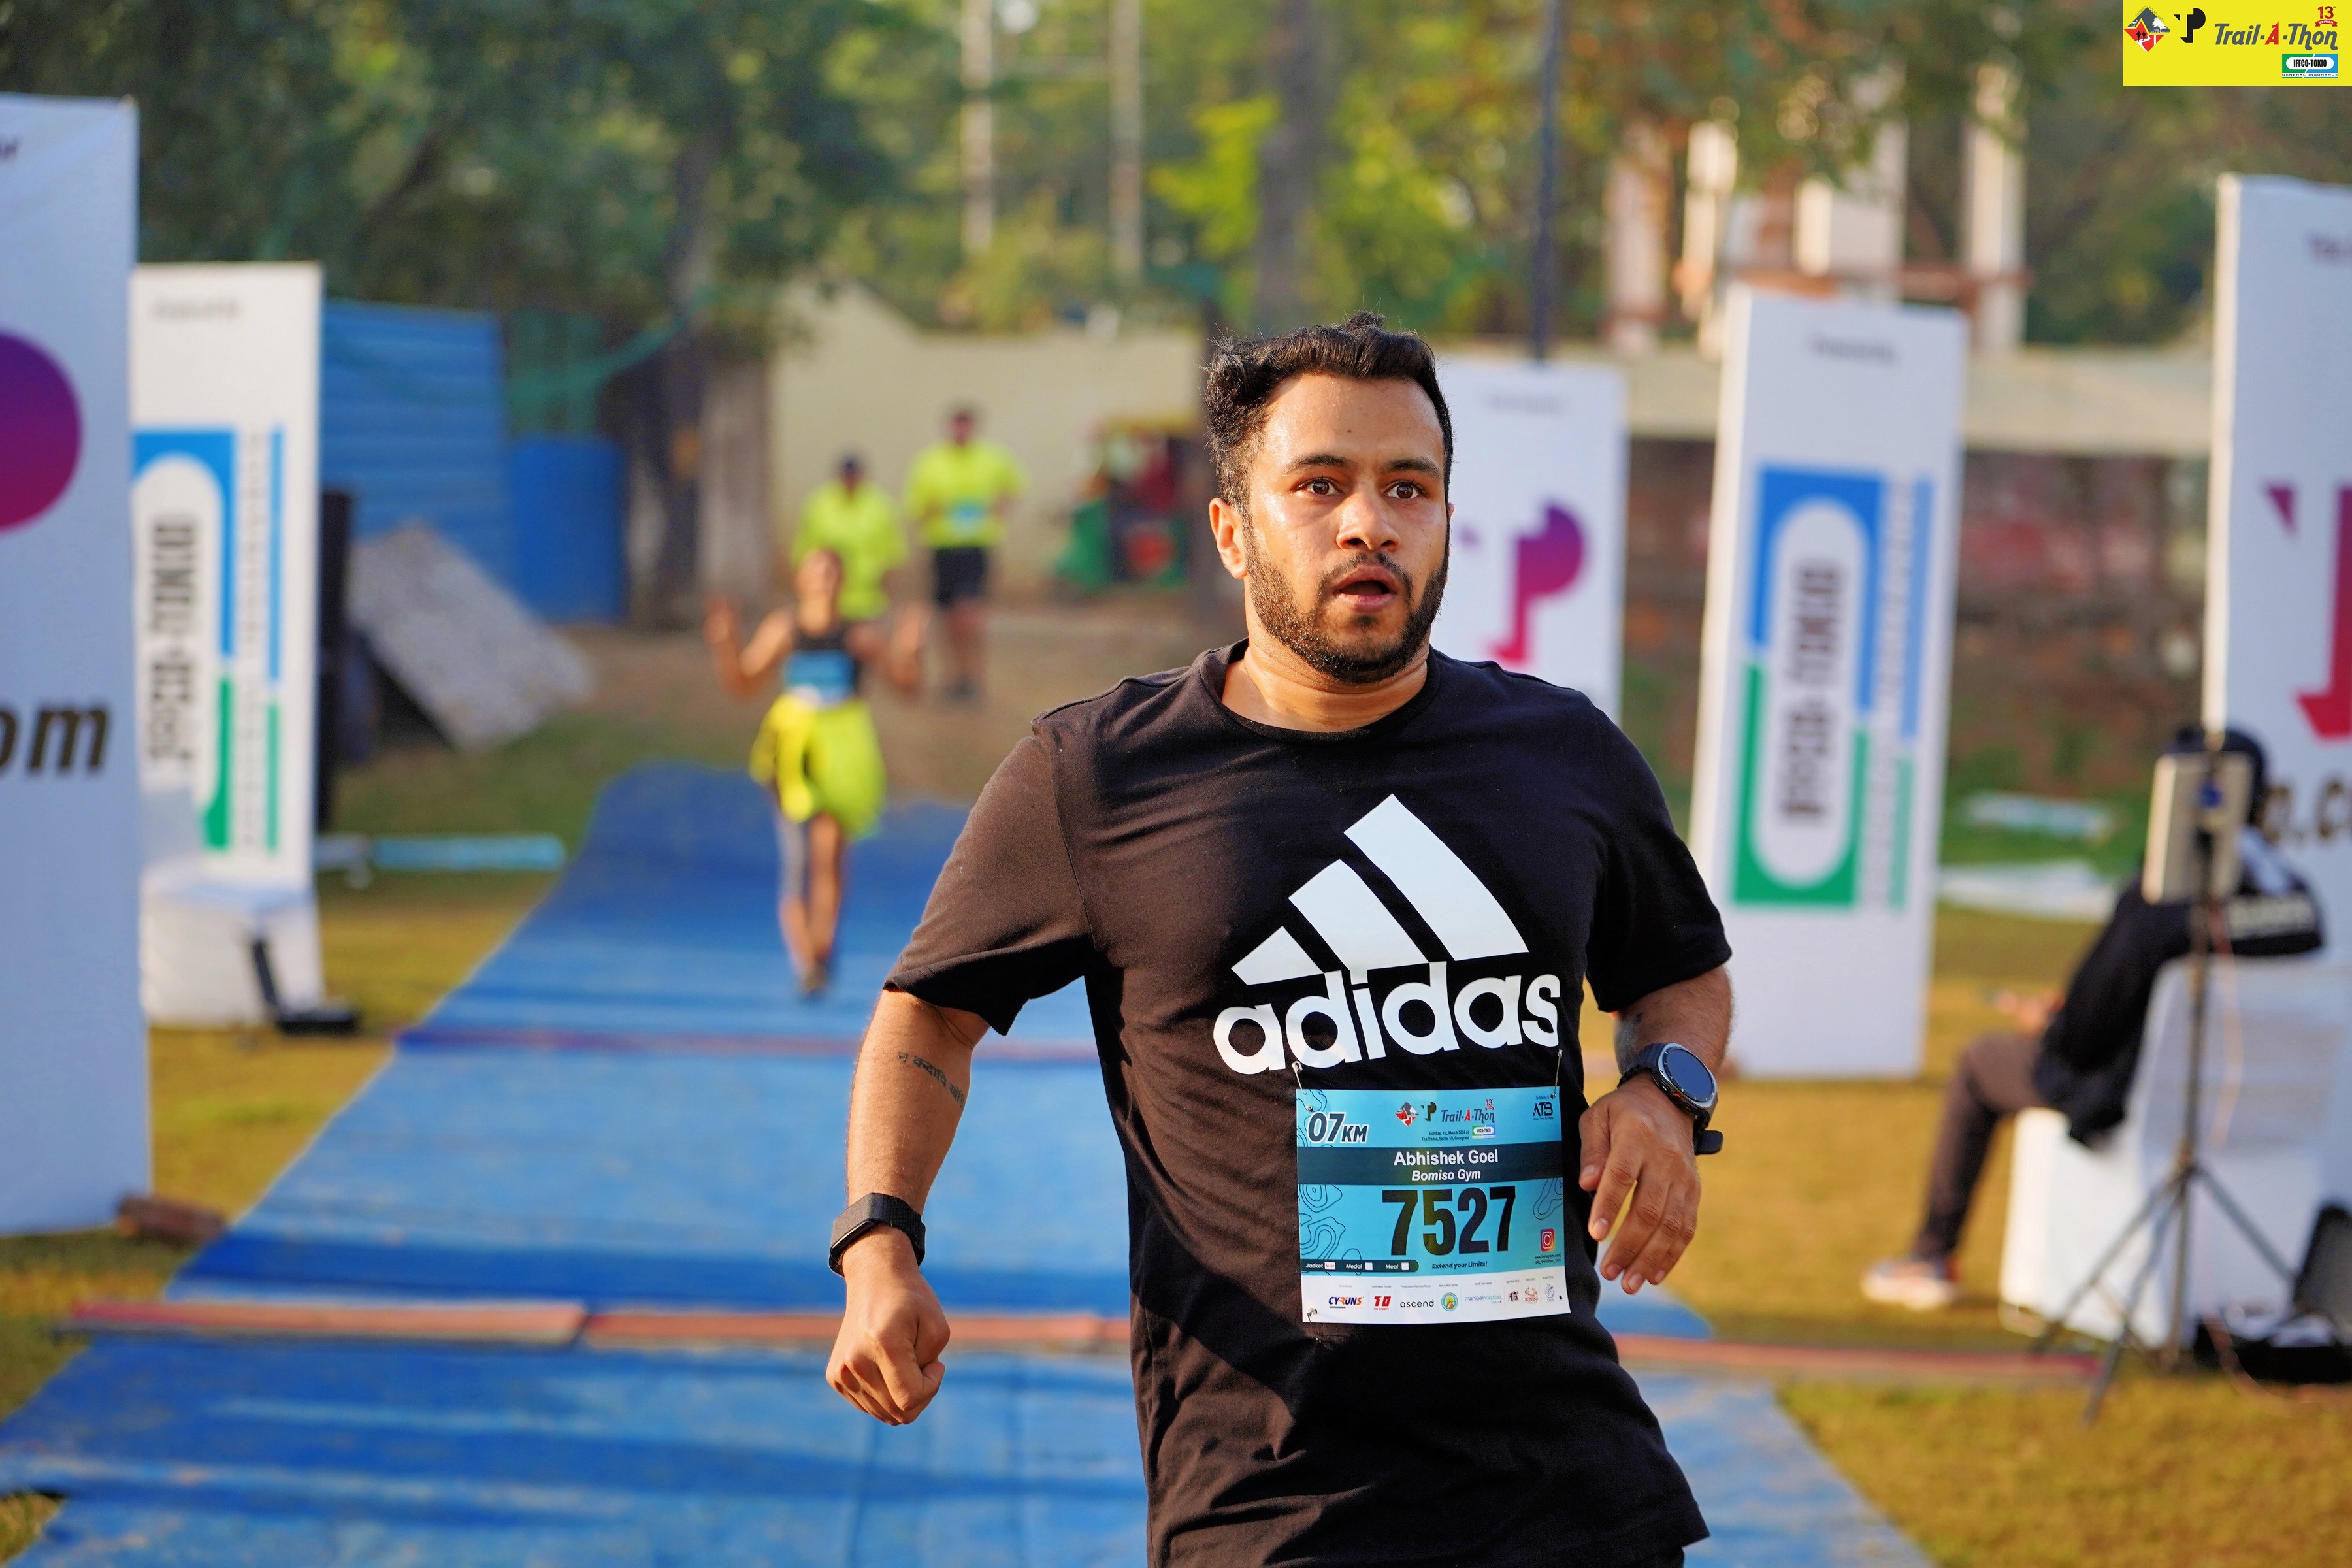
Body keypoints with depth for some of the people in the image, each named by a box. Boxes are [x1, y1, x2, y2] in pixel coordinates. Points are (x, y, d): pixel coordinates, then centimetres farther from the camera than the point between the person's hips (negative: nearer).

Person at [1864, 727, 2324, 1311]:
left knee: (1979, 1062, 23)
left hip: (2137, 1099, -6)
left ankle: (1933, 1258, 34)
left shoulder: (2157, 900, -27)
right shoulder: (2299, 899, -9)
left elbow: (2085, 1037, -21)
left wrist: (2047, 1025, 4)